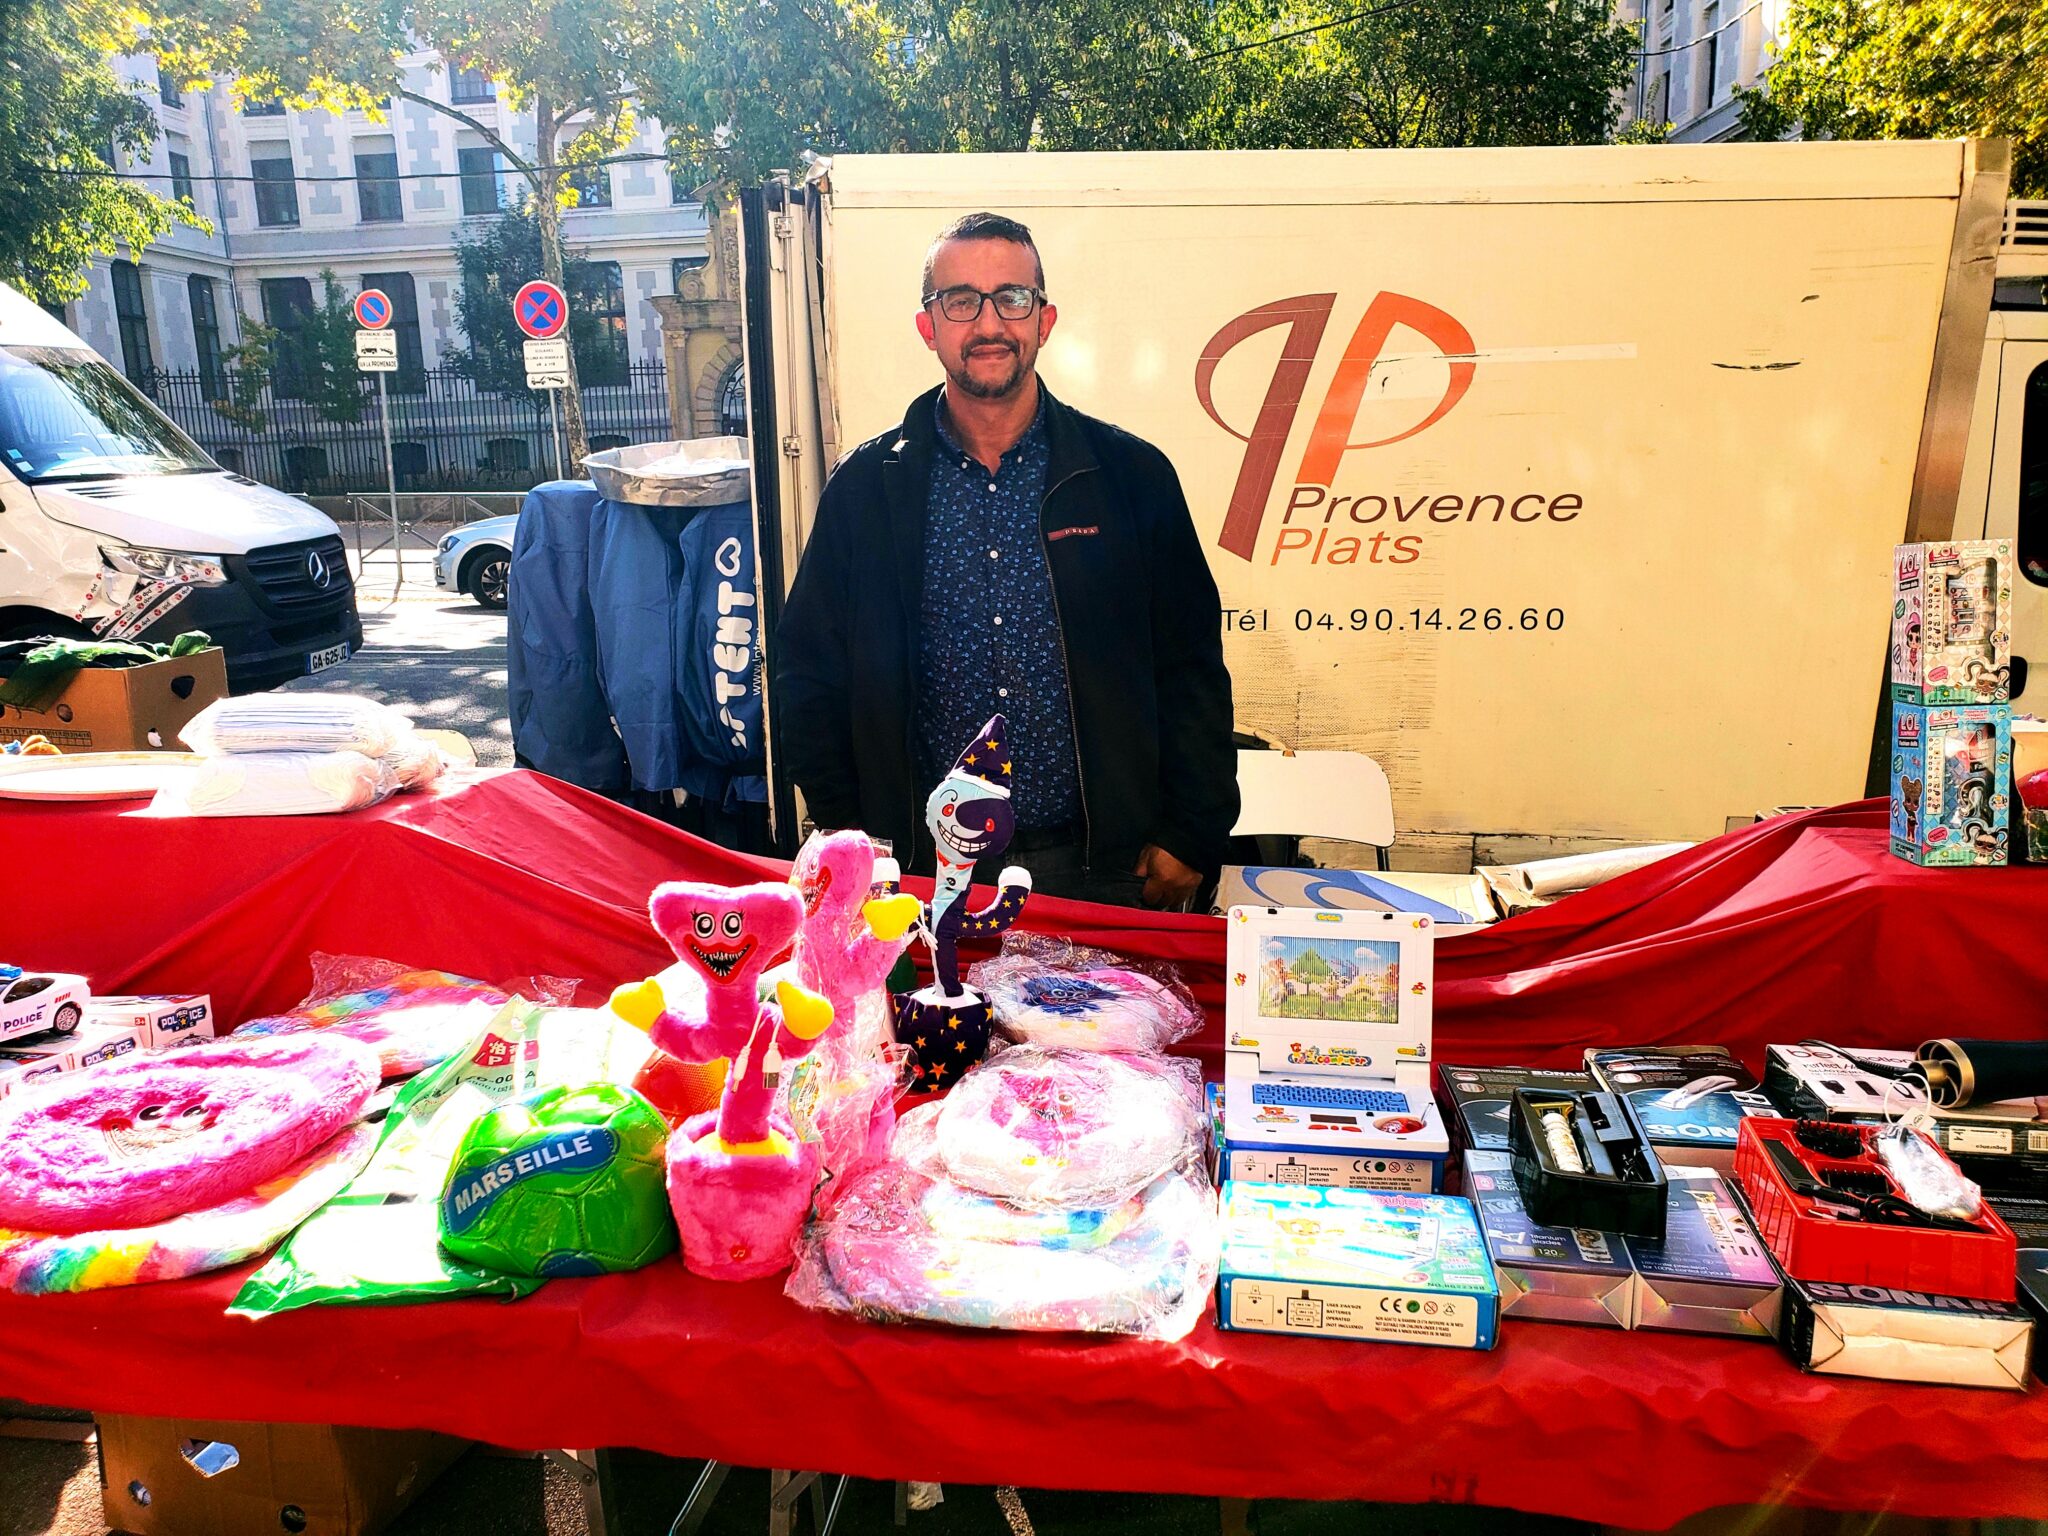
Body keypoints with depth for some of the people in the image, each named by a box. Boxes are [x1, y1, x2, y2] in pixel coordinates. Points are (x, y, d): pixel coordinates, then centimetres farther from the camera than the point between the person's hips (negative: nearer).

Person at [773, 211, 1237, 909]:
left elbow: (1192, 670, 2)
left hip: (1101, 867, 0)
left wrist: (1189, 836, -3)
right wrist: (851, 844, 0)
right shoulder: (866, 487, 2)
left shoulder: (1131, 474, 1)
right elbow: (810, 678, 5)